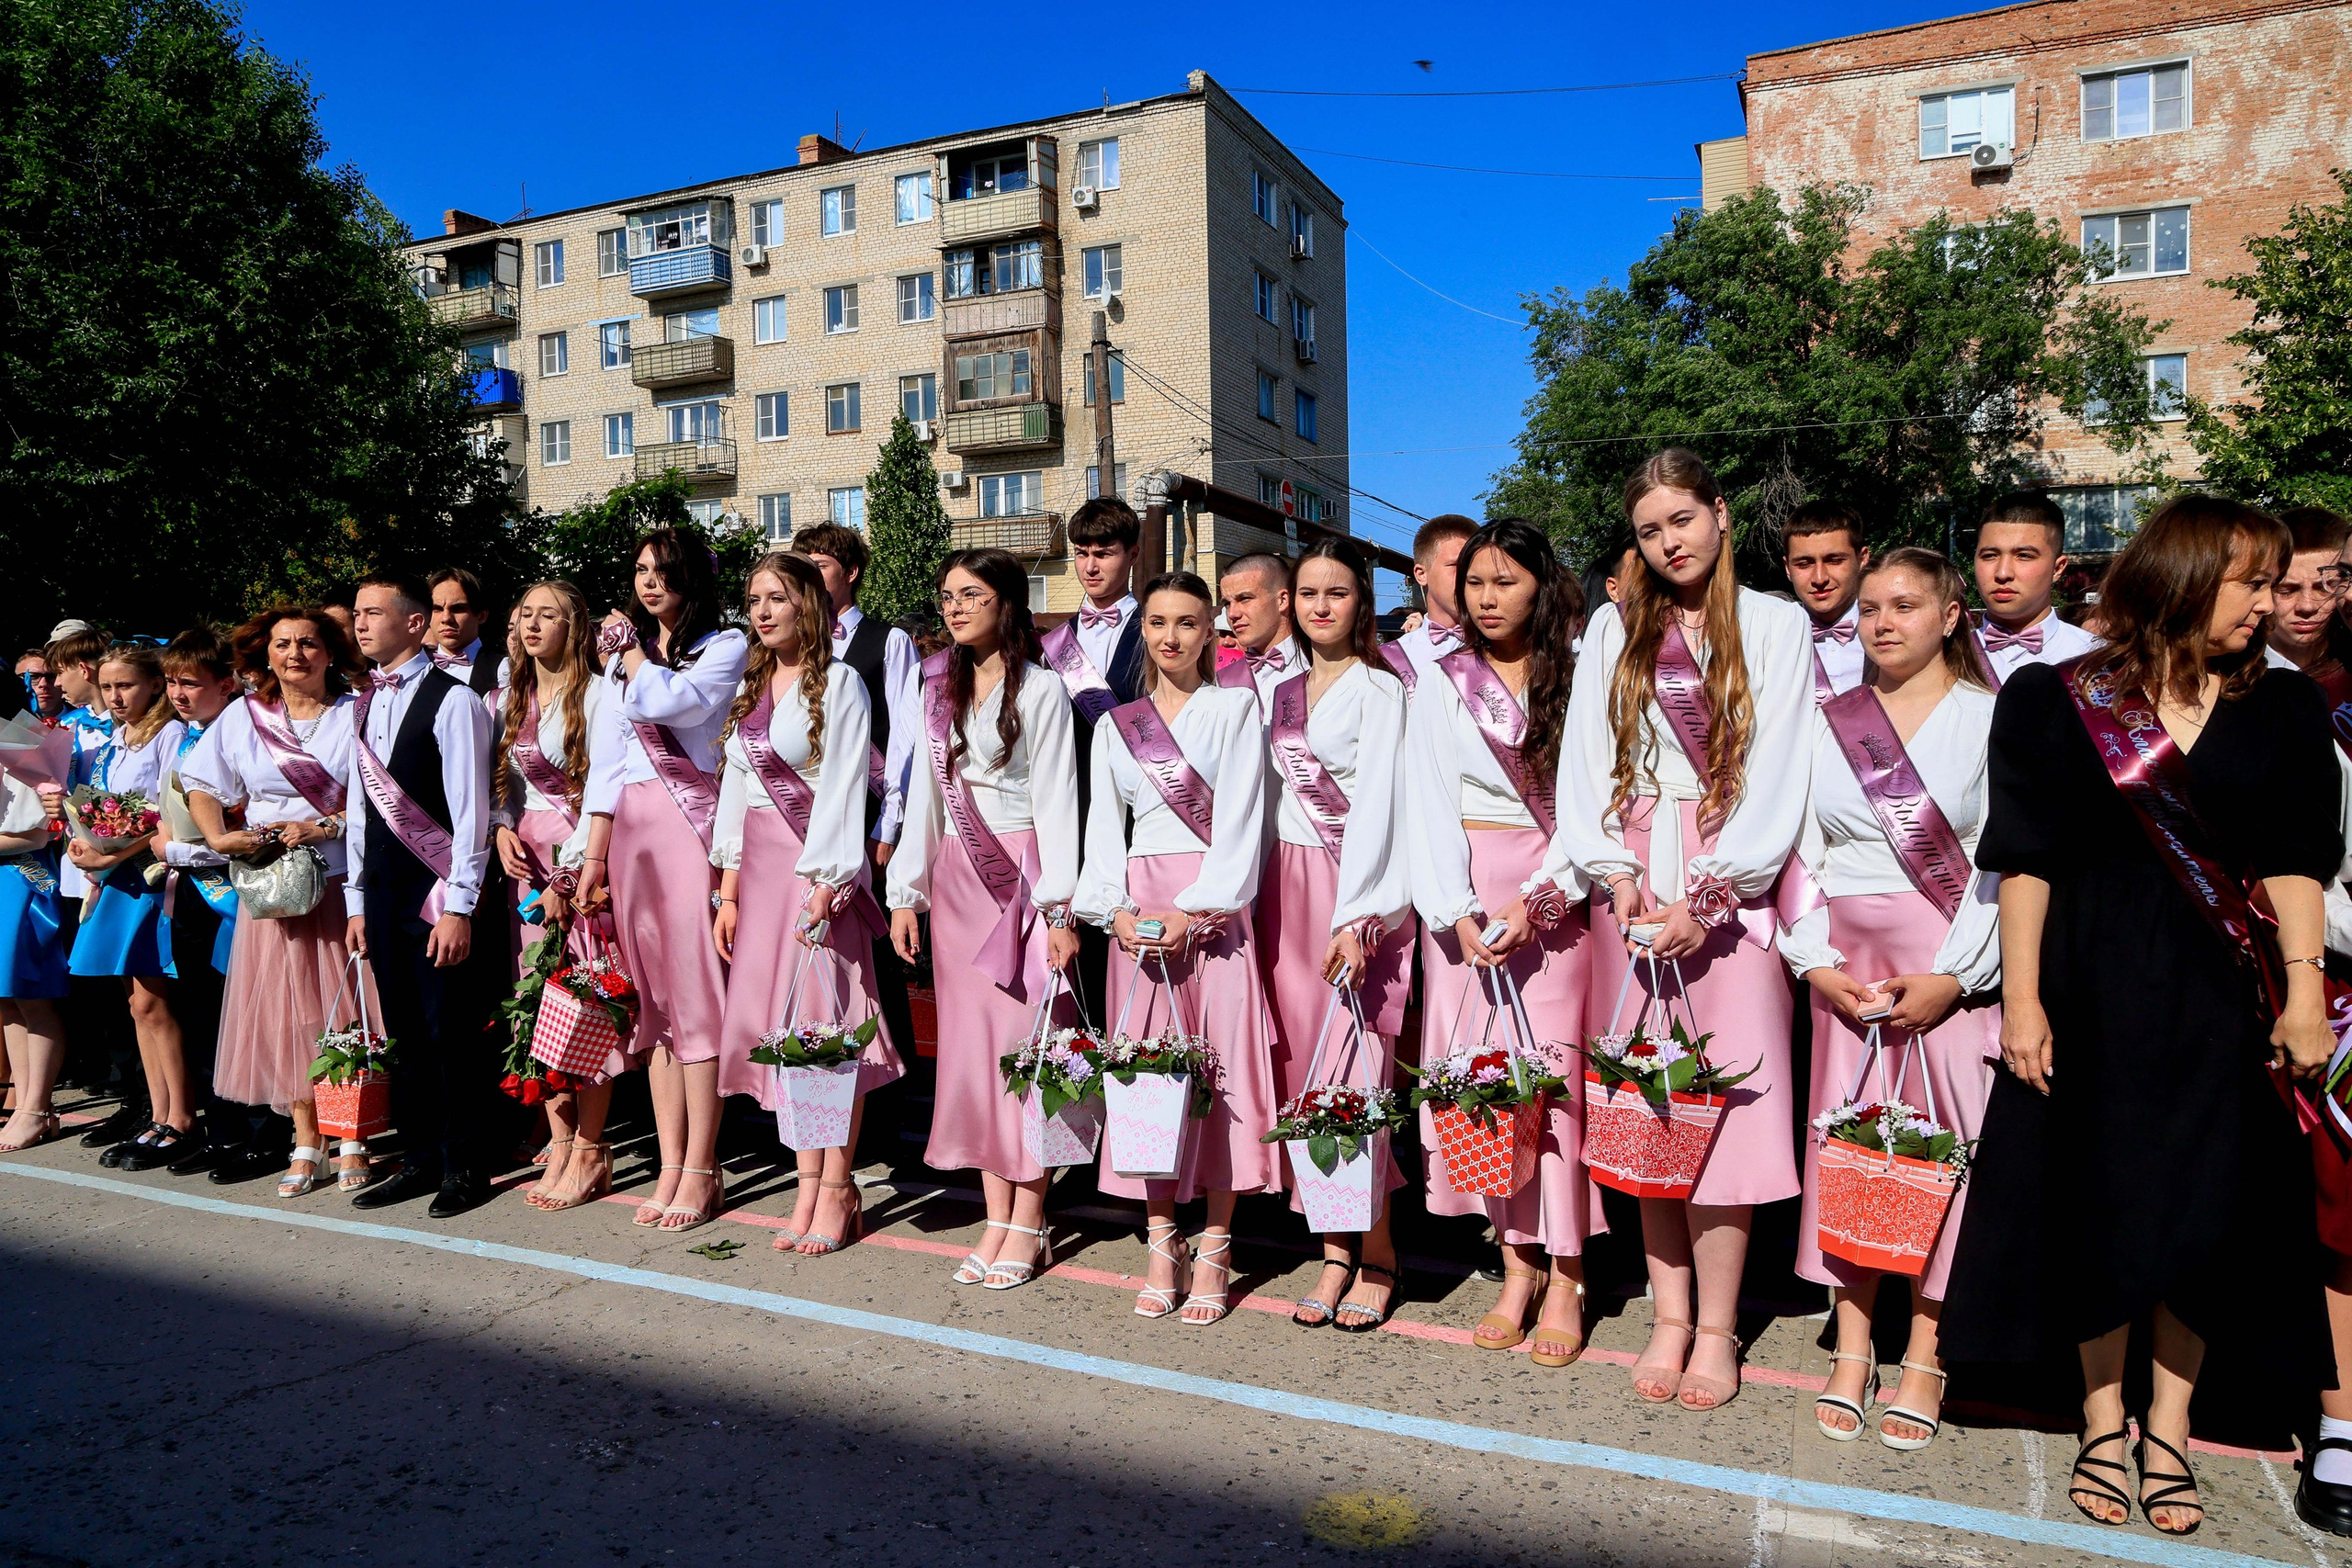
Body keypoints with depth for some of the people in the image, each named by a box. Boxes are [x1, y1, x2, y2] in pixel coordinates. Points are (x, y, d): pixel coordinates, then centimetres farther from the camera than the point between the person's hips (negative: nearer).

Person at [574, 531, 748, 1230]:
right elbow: (605, 760, 15)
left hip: (691, 824, -6)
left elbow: (663, 700, -16)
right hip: (630, 828, 6)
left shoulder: (725, 647, 3)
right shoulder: (622, 658, 21)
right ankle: (671, 1166, 11)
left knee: (696, 992, -6)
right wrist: (594, 855, 8)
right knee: (652, 996, 6)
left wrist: (629, 650, 4)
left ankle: (701, 1170, 0)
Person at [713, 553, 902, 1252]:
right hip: (761, 867, 7)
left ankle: (836, 1192, 6)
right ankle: (809, 1186, 15)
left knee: (827, 1024, -4)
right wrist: (729, 890, 11)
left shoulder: (839, 682, -6)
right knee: (779, 1026, 6)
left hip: (820, 865, -7)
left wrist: (824, 888, -18)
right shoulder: (753, 687, 16)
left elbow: (842, 789, -12)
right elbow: (736, 784, 15)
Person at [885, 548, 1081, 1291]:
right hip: (956, 875, 6)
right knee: (969, 1042, 5)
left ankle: (1028, 1226, 6)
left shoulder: (1040, 689, -3)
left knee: (1024, 1040, -4)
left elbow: (1055, 800, -7)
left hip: (1020, 872, -5)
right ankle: (996, 1219, 14)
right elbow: (925, 792, 15)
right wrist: (906, 891, 10)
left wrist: (1059, 904, -13)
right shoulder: (939, 689, 14)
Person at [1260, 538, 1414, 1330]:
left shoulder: (1379, 689, -1)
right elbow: (1273, 795, 15)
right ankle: (1333, 1251, 11)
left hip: (1357, 892, -5)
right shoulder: (1281, 689, 16)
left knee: (1354, 1066, -7)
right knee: (1301, 1066, 3)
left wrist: (1354, 918, -18)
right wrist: (1251, 898, 6)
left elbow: (1375, 807, -10)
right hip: (1285, 886, 5)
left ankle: (1376, 1255, 6)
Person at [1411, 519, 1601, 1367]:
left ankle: (1566, 1276, 4)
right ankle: (1517, 1261, 12)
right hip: (1463, 894, 2)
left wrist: (1535, 901, -13)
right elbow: (1427, 806, 3)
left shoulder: (1578, 682, 4)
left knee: (1556, 1068, -6)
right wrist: (1458, 912, -9)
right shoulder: (1441, 685, 9)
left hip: (1555, 896, -2)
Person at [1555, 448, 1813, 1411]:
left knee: (1724, 1100, -4)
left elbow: (1776, 776, -3)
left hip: (1733, 884, -2)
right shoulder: (1615, 627, 13)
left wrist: (1705, 897, -12)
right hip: (1636, 883, 3)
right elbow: (1586, 760, 8)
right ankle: (1670, 1315, 14)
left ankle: (1717, 1329, 8)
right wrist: (1617, 872, -7)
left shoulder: (1777, 626, 5)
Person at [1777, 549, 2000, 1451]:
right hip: (1848, 970, 3)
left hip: (1957, 972, -3)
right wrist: (1816, 963, -2)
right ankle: (1851, 1352, 13)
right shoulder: (1826, 724, 11)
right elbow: (1801, 853, 10)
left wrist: (1953, 977, -13)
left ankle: (1924, 1360, 10)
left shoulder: (1993, 719, 1)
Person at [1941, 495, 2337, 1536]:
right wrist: (2021, 999, -9)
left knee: (2208, 1216, 6)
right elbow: (2026, 861, -5)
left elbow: (2293, 861, 2)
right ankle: (2102, 1426, 23)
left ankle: (2168, 1431, 24)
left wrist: (2303, 991, -9)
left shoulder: (2280, 707, 6)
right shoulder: (2057, 701, -3)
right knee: (2099, 1207, 6)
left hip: (2224, 993, 2)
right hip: (2095, 985, -2)